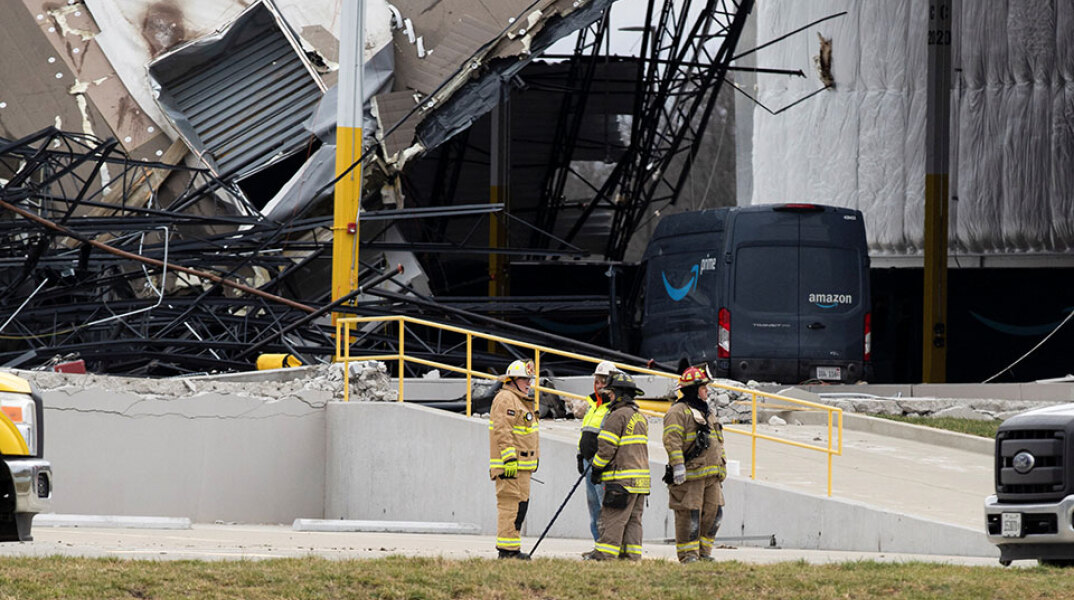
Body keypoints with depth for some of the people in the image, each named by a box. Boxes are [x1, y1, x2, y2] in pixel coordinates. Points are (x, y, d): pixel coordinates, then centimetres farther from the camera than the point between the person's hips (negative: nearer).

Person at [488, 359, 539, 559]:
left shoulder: (522, 400, 22)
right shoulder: (505, 399, -12)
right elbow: (502, 431, -20)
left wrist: (535, 458, 30)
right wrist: (509, 459, -25)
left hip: (522, 464, 11)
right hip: (509, 464, -11)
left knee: (521, 504, 12)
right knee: (510, 505, -11)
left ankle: (512, 549, 16)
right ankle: (507, 549, -12)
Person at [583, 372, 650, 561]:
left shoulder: (618, 416, -11)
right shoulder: (641, 417, 17)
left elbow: (606, 447, -14)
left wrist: (596, 469, -2)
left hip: (622, 479, -9)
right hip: (641, 478, 9)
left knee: (613, 517, -8)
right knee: (633, 518, 9)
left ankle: (605, 553, -9)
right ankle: (632, 553, 8)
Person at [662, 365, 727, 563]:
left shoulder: (708, 413, 23)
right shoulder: (678, 412, -5)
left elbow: (718, 443, 30)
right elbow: (672, 440, -15)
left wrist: (722, 468, 27)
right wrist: (678, 466, -23)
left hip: (711, 475, 8)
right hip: (690, 474, -8)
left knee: (714, 512, 6)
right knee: (690, 514, -7)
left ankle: (704, 552, 14)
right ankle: (688, 554, -2)